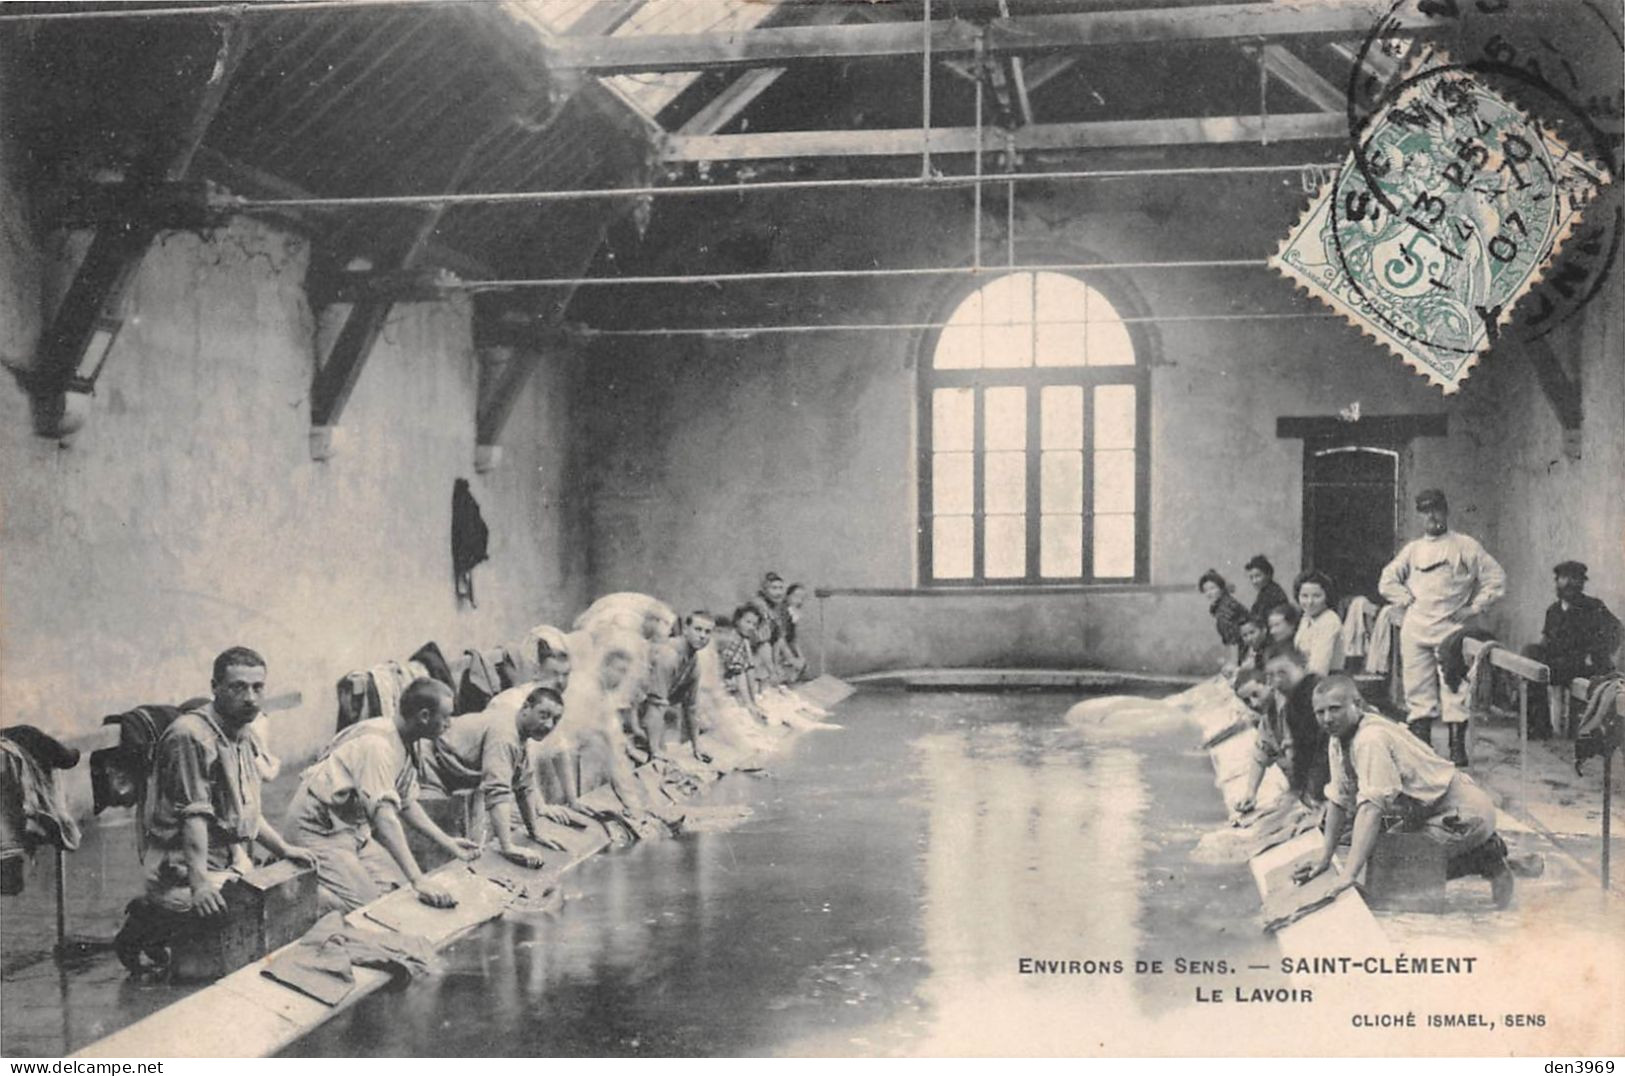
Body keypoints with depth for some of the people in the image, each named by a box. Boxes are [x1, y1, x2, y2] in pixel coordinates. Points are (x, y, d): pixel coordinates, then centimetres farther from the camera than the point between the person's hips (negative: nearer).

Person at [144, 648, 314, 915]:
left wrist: (283, 849, 20)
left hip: (234, 869, 9)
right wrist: (199, 884, -24)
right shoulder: (192, 735, -14)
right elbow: (193, 816, -20)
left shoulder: (242, 737, 17)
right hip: (185, 874, -9)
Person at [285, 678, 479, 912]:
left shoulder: (405, 743, 0)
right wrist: (419, 879, -42)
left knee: (399, 887, 0)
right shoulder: (378, 744, -30)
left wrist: (448, 843, 4)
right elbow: (384, 816, -38)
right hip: (320, 829, -9)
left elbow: (406, 802, 12)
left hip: (354, 826, 9)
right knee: (366, 903, -17)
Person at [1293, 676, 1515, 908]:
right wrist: (1324, 860, 6)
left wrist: (1349, 875, -35)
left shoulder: (1371, 739, -26)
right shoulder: (1338, 740, 2)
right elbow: (1339, 800, 9)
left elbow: (1371, 807, -33)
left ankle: (1487, 859, 1)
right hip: (1432, 813, 9)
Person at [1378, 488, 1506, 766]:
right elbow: (1387, 581, 18)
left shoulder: (1465, 546, 5)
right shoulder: (1413, 549, 16)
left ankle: (1458, 748, -3)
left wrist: (1474, 608, -3)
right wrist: (1407, 600, 5)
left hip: (1450, 629, -3)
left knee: (1454, 690, -8)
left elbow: (1496, 579, 4)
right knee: (1418, 690, 3)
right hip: (1414, 631, 3)